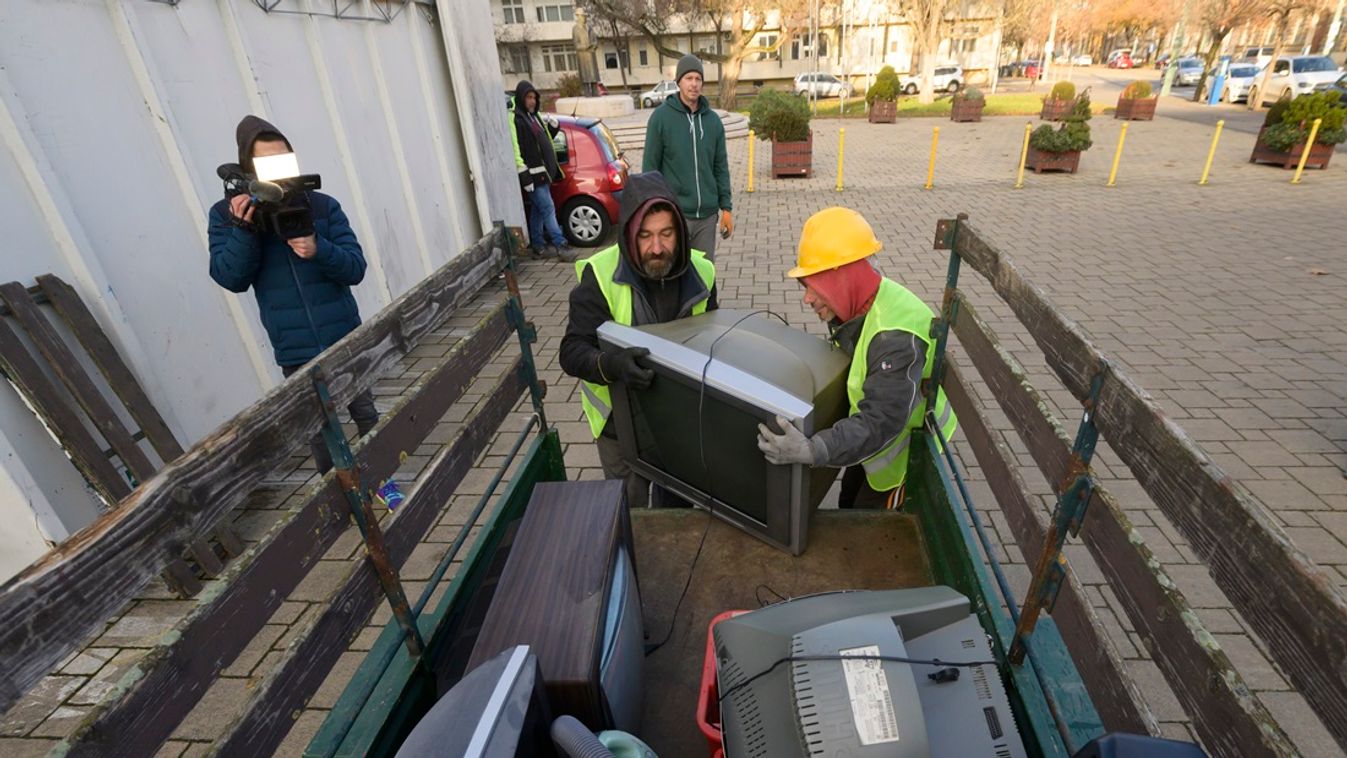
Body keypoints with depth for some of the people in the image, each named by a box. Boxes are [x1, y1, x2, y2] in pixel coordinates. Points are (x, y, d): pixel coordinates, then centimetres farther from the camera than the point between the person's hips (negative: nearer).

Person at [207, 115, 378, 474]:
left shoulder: (322, 206, -2)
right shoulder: (227, 214, 1)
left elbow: (356, 268, -6)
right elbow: (231, 279, -7)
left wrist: (319, 250, -25)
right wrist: (243, 229, -20)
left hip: (344, 339, 0)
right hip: (295, 352, 0)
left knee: (366, 415, 12)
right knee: (319, 433, 9)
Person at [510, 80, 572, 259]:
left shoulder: (534, 116, 16)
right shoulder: (516, 120, -13)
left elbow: (544, 141, 27)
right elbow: (516, 150, -19)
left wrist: (553, 127, 7)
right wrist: (525, 177, -22)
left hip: (543, 172, 9)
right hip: (533, 175, -9)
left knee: (537, 210, 13)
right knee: (548, 208, -9)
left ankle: (538, 245, 20)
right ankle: (560, 246, -6)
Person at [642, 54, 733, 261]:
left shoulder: (713, 120, 7)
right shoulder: (661, 117, -4)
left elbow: (721, 167, 11)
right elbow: (650, 167, -4)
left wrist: (726, 207, 6)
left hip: (707, 214, 4)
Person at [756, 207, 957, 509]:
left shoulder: (895, 337, -38)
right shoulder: (861, 305, -10)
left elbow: (880, 422, -42)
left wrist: (811, 451, -55)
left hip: (906, 449, -8)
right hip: (878, 440, 8)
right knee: (848, 509, 24)